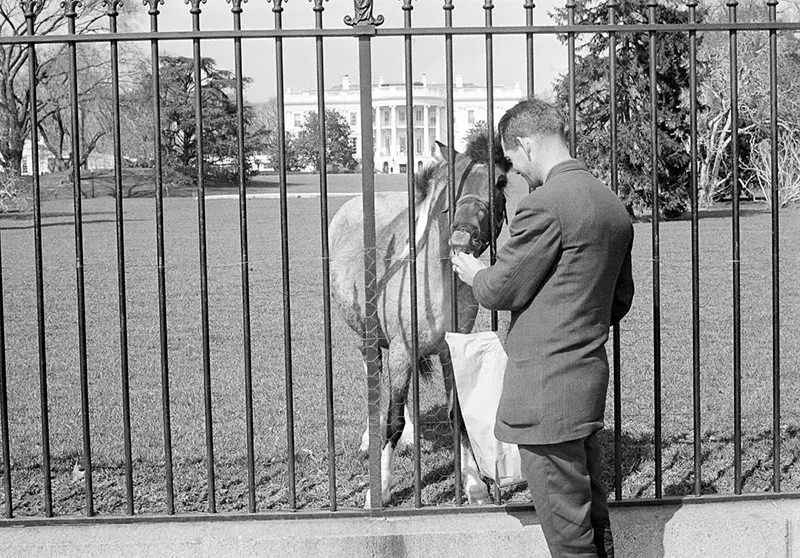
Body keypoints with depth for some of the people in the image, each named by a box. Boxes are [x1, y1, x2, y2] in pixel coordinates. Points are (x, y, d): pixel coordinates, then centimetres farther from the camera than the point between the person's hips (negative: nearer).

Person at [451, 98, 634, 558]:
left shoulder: (545, 205, -17)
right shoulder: (614, 206, 12)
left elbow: (503, 291, -11)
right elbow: (621, 299, 19)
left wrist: (474, 273, 9)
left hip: (546, 388, -9)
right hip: (591, 377, 9)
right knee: (593, 516, 18)